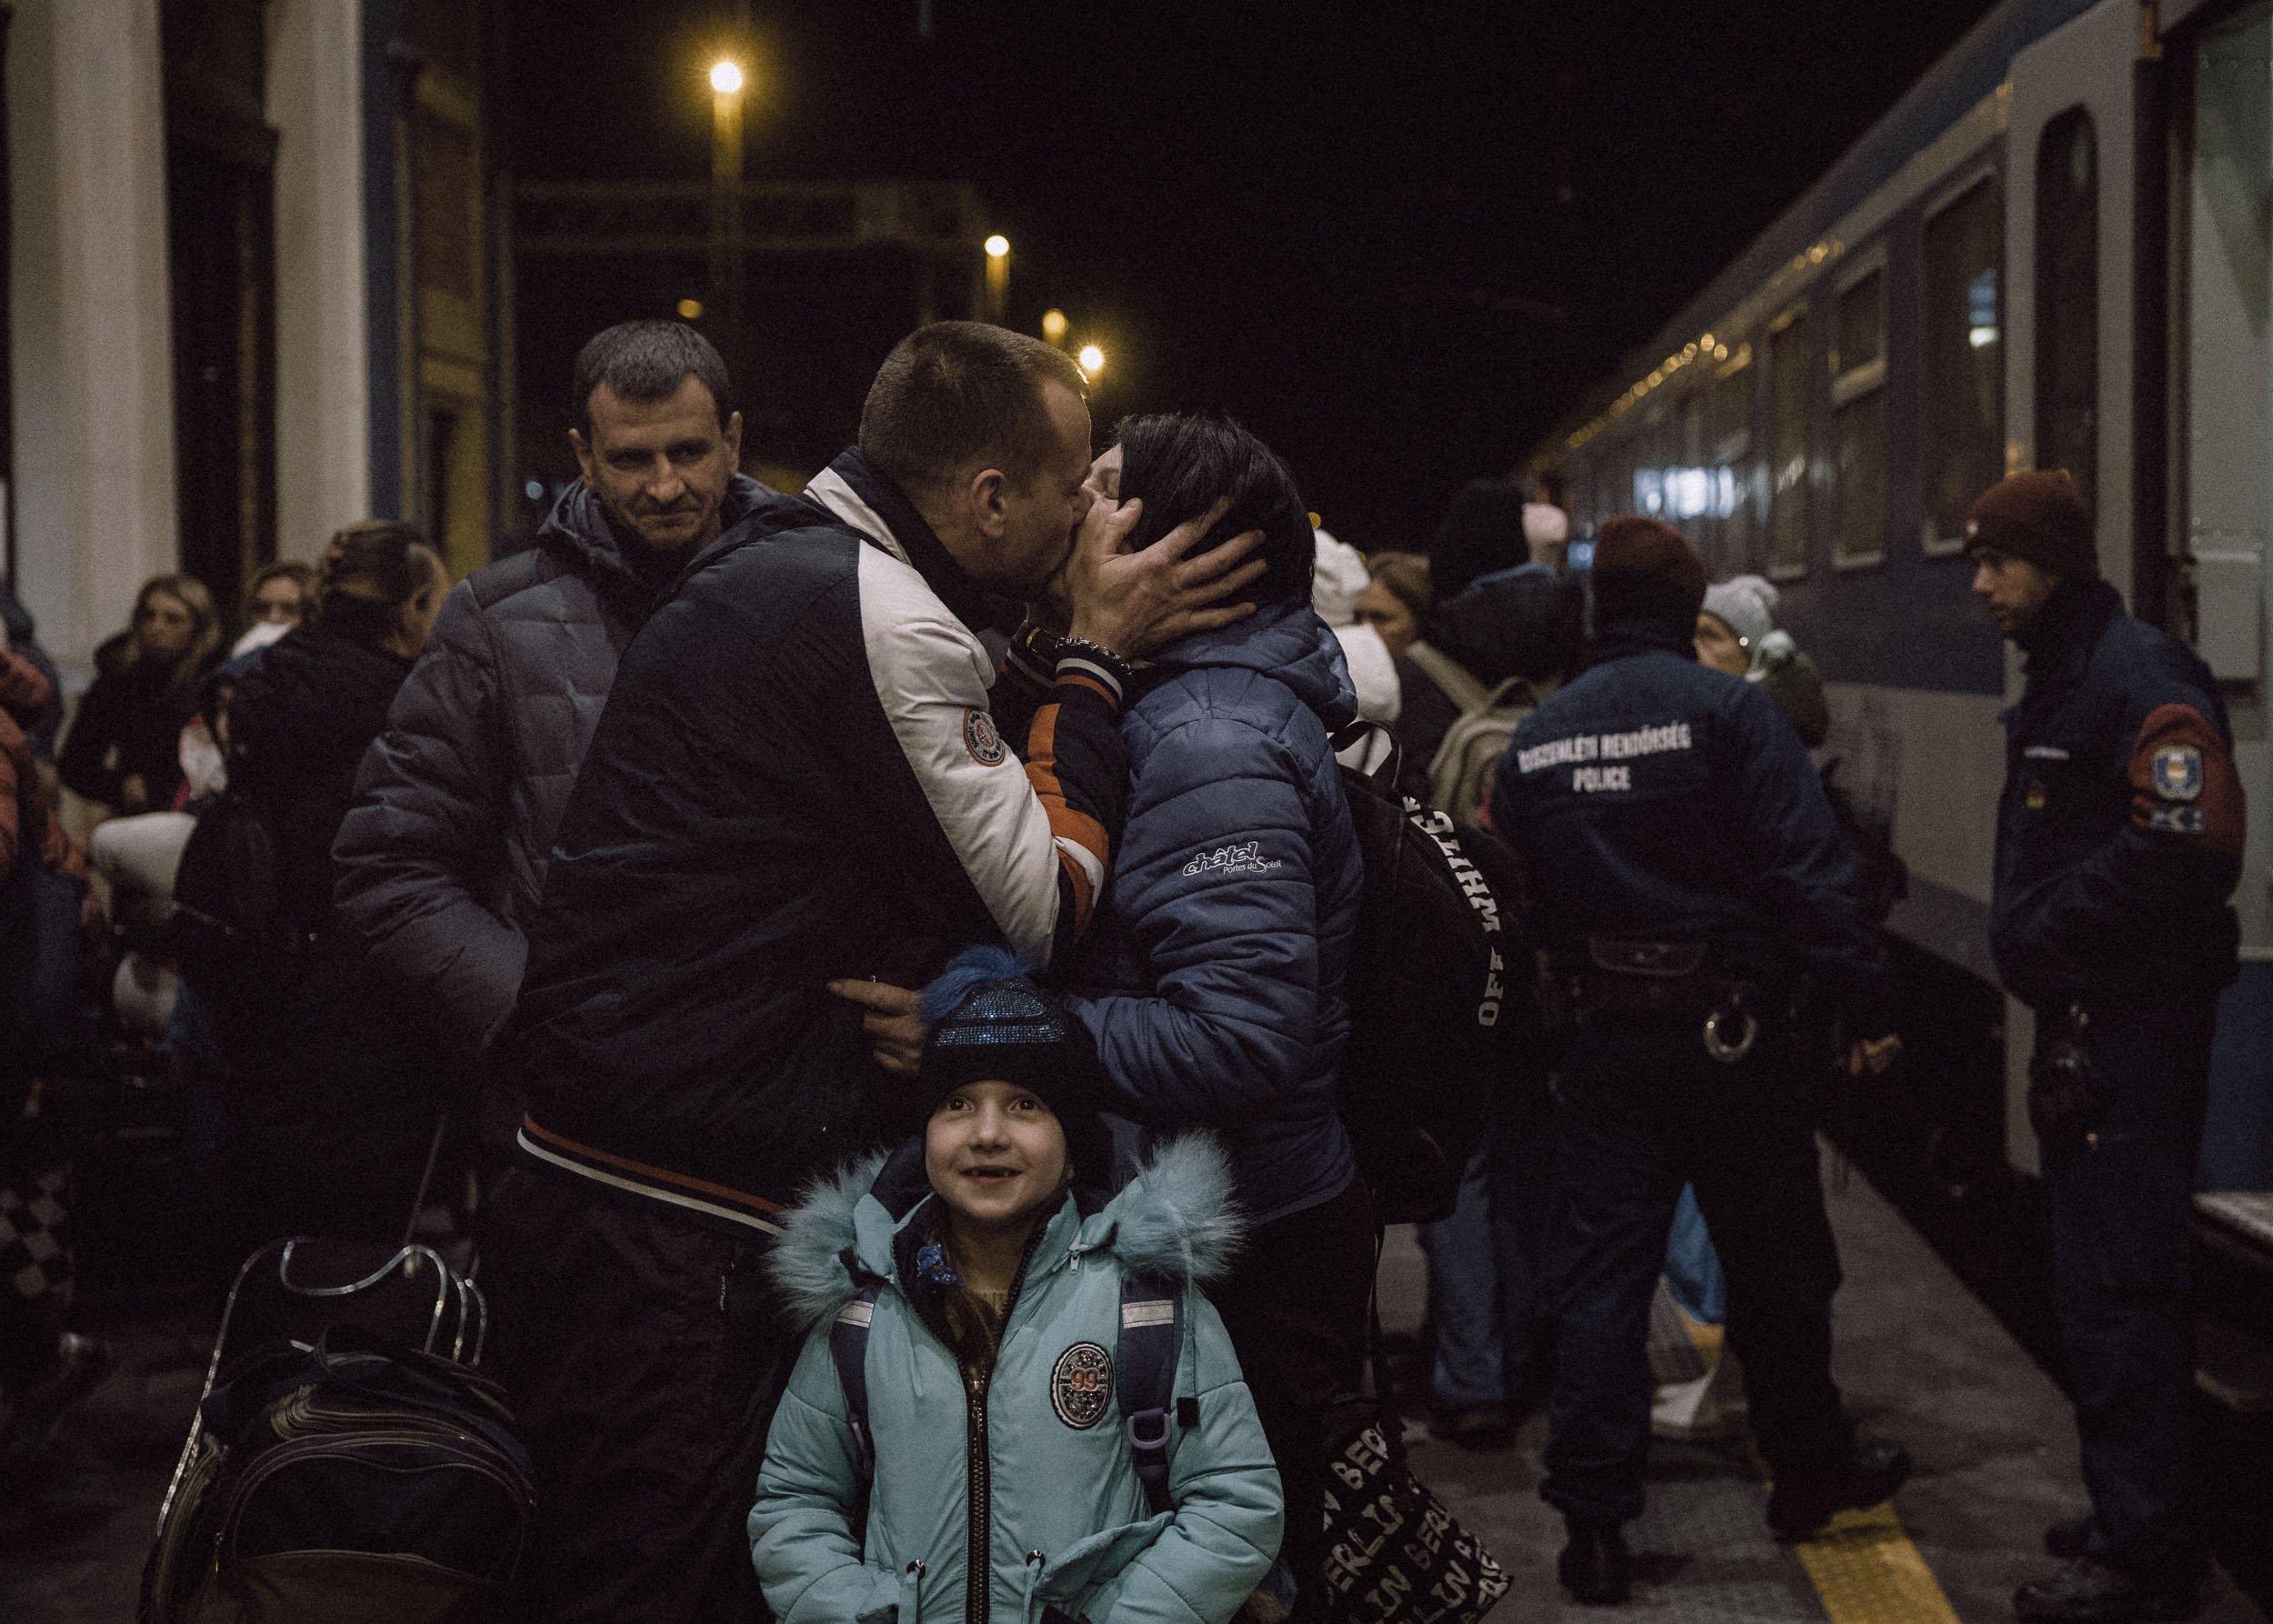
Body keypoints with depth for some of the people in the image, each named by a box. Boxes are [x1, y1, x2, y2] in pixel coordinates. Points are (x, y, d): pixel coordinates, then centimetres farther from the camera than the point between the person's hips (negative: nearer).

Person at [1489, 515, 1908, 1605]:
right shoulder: (1725, 709, -10)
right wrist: (1863, 1004, -12)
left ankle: (1593, 1523, 0)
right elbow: (1806, 868, -15)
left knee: (1598, 1277, 4)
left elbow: (1517, 900, 10)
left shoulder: (1535, 738, 5)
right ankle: (1809, 1467, 30)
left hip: (1604, 1035, 3)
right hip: (1733, 1025, -3)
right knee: (1776, 1263, 13)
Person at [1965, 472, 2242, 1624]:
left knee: (2119, 1290, -8)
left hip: (2135, 1029, -11)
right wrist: (2024, 935, 10)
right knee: (2097, 1280, 18)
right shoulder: (2056, 683, 17)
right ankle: (2136, 1516, 30)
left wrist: (2046, 926, -18)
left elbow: (2187, 847, -26)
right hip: (2080, 1021, 11)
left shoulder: (2142, 678, -16)